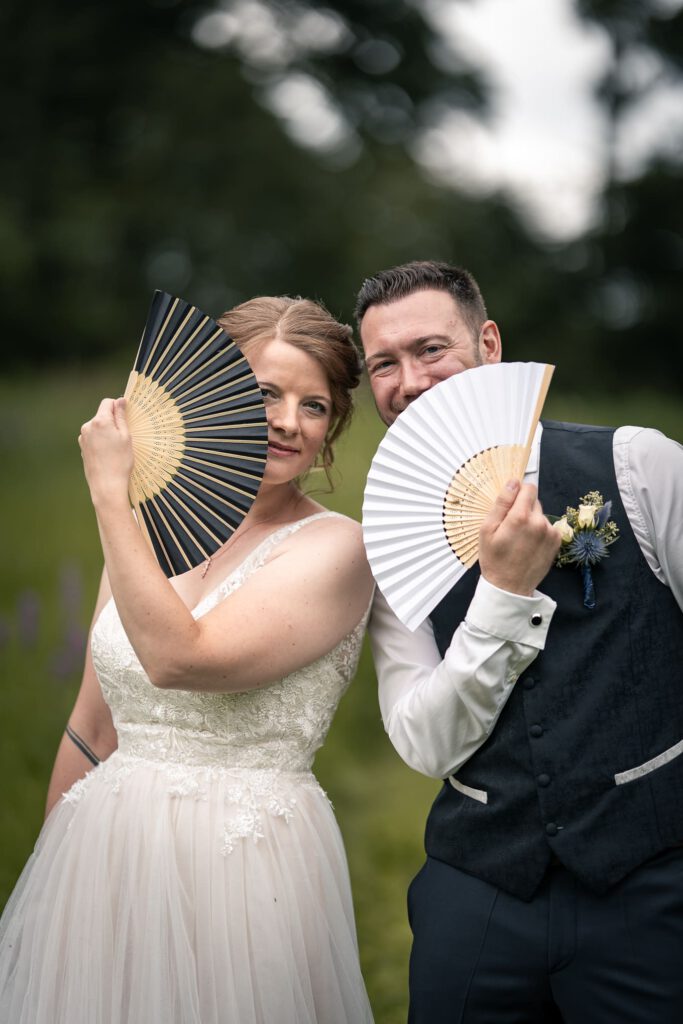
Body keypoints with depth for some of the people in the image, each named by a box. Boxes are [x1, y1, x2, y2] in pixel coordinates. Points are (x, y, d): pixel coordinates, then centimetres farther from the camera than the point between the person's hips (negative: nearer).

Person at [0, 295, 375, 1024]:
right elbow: (92, 728, 12)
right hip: (103, 853, 5)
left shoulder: (332, 547, -10)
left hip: (242, 867, -5)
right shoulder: (144, 529, 7)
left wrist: (109, 495, -19)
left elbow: (178, 659, -24)